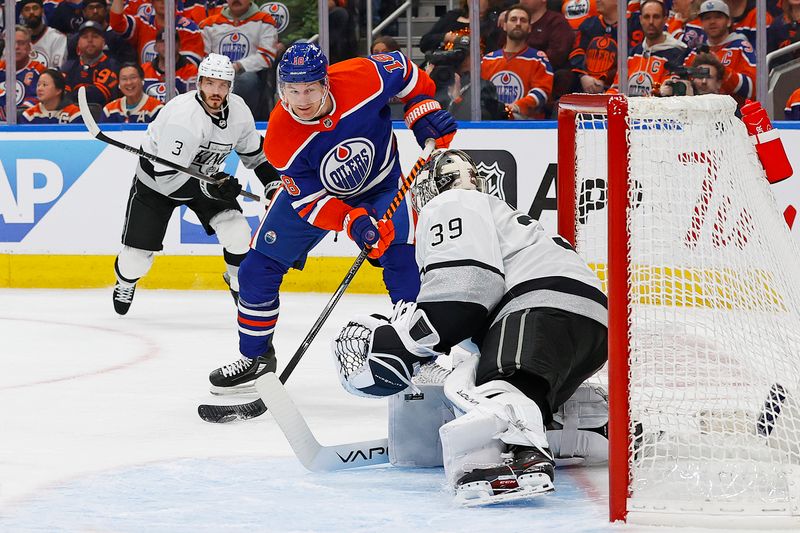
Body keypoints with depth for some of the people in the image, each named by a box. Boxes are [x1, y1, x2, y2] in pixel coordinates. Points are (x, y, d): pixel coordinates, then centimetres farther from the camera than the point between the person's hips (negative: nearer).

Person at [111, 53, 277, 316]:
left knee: (237, 232, -16)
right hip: (155, 178, -5)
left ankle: (240, 283, 10)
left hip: (204, 176, 5)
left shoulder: (238, 110, -16)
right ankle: (125, 282, 32)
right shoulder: (182, 116, -37)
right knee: (139, 251, -4)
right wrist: (208, 188, -47)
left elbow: (254, 151, 5)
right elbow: (167, 177, -38)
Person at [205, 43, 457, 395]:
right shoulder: (280, 138, -31)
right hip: (309, 189, 0)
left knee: (404, 265, -17)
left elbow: (406, 72, -11)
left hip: (379, 184, 0)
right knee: (258, 270, -3)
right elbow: (311, 201, -28)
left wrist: (424, 113, -20)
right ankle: (255, 357, 18)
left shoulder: (363, 78, -33)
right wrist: (355, 223, -43)